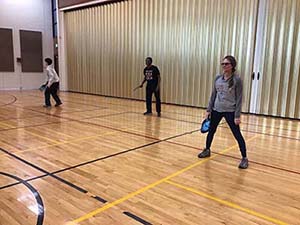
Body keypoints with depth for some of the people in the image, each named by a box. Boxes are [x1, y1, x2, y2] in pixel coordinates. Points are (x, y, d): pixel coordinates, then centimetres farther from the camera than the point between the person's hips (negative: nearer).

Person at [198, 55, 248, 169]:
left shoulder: (236, 80, -10)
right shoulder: (218, 78, 3)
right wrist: (209, 110, 6)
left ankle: (244, 158, 11)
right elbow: (213, 95, 9)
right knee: (211, 131, 16)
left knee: (237, 134, -1)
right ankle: (207, 150, 37)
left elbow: (239, 98, -10)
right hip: (216, 110, 5)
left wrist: (237, 115, -14)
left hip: (230, 111, -5)